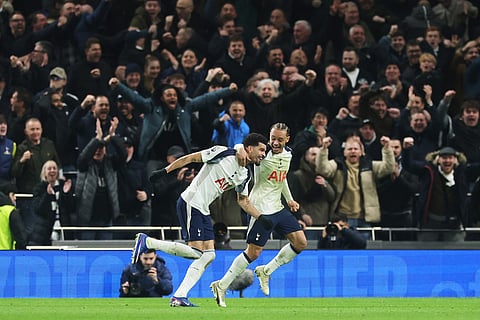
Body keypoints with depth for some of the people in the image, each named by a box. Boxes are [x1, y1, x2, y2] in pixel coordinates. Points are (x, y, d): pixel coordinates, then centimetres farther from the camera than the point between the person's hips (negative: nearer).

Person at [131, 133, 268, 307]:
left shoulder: (244, 175, 13)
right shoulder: (223, 153, -10)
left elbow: (244, 201, 25)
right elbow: (191, 158, -8)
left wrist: (261, 217, 13)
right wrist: (164, 171, -12)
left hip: (203, 211, 9)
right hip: (190, 203, -9)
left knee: (209, 255, 2)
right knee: (195, 252, -17)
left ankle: (179, 297, 2)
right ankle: (146, 242, -8)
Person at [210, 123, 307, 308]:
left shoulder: (287, 154, 8)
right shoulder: (263, 153, -14)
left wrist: (290, 199, 26)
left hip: (278, 208, 8)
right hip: (261, 208, -8)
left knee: (300, 243, 4)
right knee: (253, 252, -8)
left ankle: (266, 271, 17)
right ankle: (221, 286, 1)